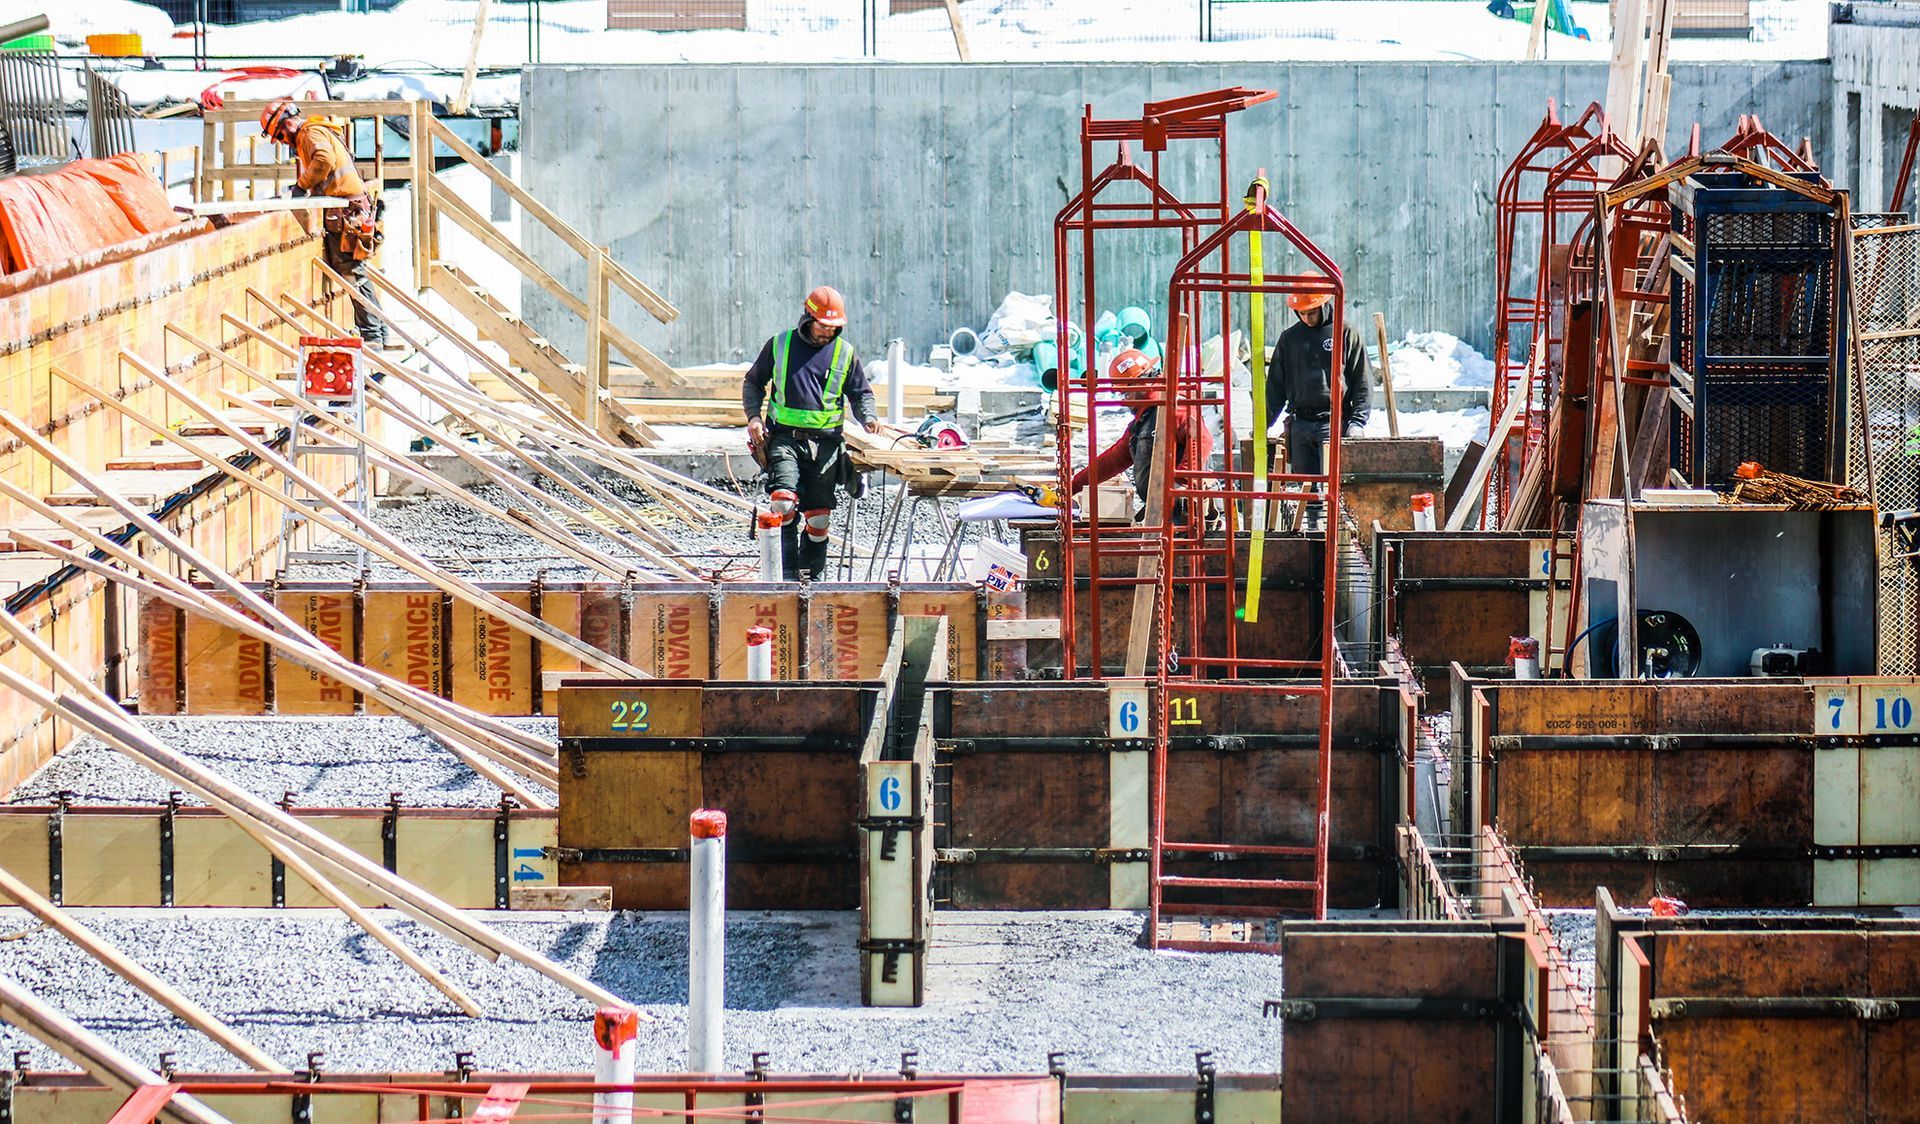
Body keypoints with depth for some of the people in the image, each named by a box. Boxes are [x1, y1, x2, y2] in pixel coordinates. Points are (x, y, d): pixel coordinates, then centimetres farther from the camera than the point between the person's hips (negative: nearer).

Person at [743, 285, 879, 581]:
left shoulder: (845, 353, 11)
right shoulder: (780, 345, 8)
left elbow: (861, 393, 19)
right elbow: (753, 382, 18)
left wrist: (868, 417, -2)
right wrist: (754, 415, 2)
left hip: (824, 442, 2)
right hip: (784, 436, -2)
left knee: (818, 515, 1)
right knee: (783, 500, -20)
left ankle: (815, 573, 16)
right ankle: (788, 572, -16)